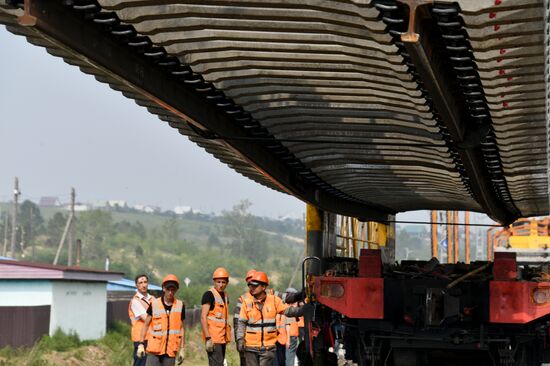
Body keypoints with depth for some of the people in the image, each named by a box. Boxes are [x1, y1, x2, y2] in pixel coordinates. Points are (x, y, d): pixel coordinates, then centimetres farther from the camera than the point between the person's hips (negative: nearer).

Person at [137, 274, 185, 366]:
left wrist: (182, 349, 5)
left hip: (170, 350, 1)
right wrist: (141, 344, 0)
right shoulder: (154, 304, 1)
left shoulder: (180, 306, 3)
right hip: (154, 349, -1)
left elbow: (182, 328, 8)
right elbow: (146, 325, 7)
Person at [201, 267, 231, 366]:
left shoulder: (225, 296, 16)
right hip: (213, 338, -9)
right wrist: (208, 338, -22)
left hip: (222, 338, 9)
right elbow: (203, 317, -16)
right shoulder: (209, 294, -9)